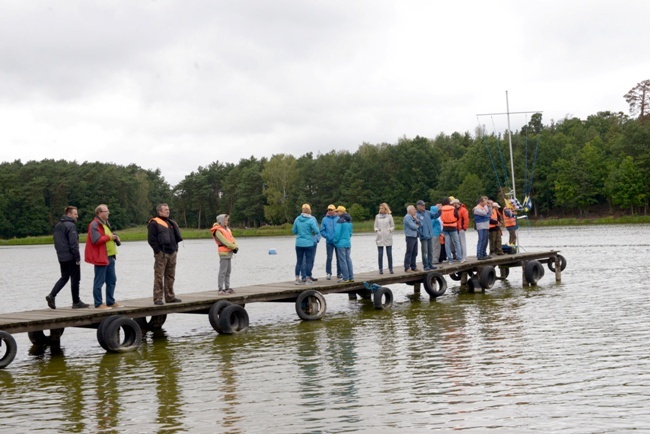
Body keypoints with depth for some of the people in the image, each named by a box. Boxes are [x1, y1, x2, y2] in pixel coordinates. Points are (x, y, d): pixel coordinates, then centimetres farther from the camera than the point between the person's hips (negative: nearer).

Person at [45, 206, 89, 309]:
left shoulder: (57, 226, 14)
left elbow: (56, 242, 16)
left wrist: (60, 253, 17)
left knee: (64, 277, 16)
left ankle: (52, 295, 0)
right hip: (71, 257, -8)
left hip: (61, 257, 8)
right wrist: (77, 257, -15)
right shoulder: (70, 226, -14)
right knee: (75, 279, 1)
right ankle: (76, 302, 6)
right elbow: (73, 243, -19)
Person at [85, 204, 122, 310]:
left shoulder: (105, 223, 20)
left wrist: (115, 238, 10)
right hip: (101, 257, -10)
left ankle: (111, 302, 22)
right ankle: (98, 304, 0)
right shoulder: (94, 224, -12)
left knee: (112, 280, 14)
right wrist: (109, 237, -14)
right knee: (99, 281, -4)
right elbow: (96, 240, -22)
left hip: (110, 256, 10)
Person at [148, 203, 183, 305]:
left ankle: (170, 297, 17)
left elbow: (176, 237, 26)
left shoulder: (171, 223, 19)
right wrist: (158, 250, -15)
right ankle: (157, 298, -7)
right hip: (161, 254, -8)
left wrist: (176, 249, 15)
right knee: (159, 277, -7)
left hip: (172, 253, 8)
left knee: (170, 277, 11)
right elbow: (151, 239, -12)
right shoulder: (154, 223, -5)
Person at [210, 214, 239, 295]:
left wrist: (236, 246, -7)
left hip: (229, 252, 9)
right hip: (223, 252, -9)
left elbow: (232, 238, 10)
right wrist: (234, 247, -15)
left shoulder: (227, 229, 18)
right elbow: (224, 241, -17)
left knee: (228, 271, 12)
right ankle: (220, 289, -10)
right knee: (223, 271, -10)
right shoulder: (218, 231, -10)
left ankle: (227, 288, 18)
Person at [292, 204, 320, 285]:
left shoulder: (297, 219, 1)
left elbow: (294, 231, 8)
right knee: (309, 261, 4)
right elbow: (317, 231, -15)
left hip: (299, 244, 4)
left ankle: (297, 279, 10)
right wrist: (312, 232, 7)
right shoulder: (311, 220, -11)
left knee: (299, 261, 10)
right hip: (309, 244, -4)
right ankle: (308, 279, 6)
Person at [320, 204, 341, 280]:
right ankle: (328, 273, 5)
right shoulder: (325, 219, 1)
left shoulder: (338, 219, -1)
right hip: (329, 242, 0)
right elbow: (322, 231, 1)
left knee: (339, 258, 8)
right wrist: (327, 236, -13)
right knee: (329, 258, -1)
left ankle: (339, 273, 17)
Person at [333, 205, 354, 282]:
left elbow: (337, 232, -16)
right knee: (348, 259, 12)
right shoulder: (349, 220, 10)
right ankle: (351, 277, 14)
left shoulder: (340, 220, -14)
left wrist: (335, 240, -4)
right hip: (348, 243, 7)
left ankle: (345, 278, 0)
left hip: (341, 243, -7)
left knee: (343, 260, -2)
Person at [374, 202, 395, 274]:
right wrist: (376, 230, -9)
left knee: (389, 254, 2)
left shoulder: (389, 216, 4)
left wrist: (390, 229, -12)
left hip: (388, 238, -1)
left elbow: (393, 226, 7)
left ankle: (390, 268, 10)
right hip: (380, 238, 1)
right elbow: (375, 226, 12)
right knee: (380, 254, -1)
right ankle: (380, 269, 5)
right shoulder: (377, 216, 8)